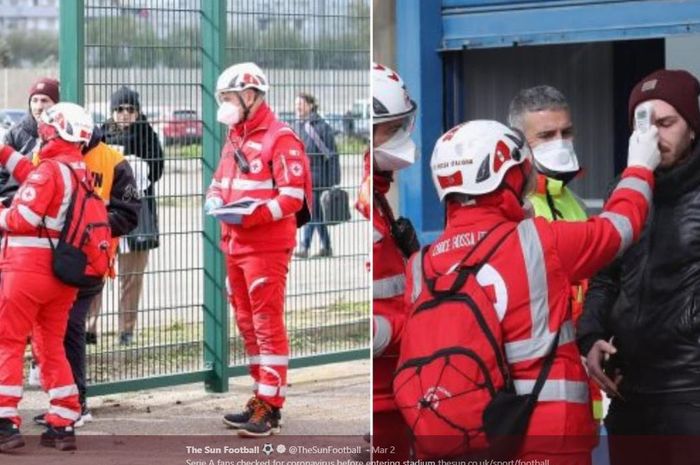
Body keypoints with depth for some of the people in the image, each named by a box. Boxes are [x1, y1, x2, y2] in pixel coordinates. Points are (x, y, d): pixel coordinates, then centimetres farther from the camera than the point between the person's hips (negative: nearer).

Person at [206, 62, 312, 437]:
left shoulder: (279, 138, -12)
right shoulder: (234, 138, 16)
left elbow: (293, 195, -17)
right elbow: (221, 179, 25)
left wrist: (253, 214, -26)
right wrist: (214, 198, 2)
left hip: (266, 247, -9)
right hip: (235, 246, 9)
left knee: (268, 325, -7)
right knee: (248, 324, 14)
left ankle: (270, 408, -5)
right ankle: (261, 398, 24)